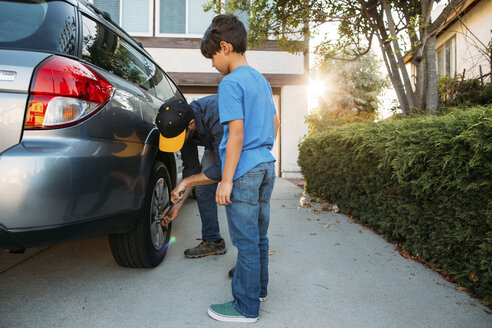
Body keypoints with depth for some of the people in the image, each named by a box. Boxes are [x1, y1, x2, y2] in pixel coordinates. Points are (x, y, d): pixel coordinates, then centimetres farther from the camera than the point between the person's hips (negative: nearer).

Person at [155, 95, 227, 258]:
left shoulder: (216, 118, -44)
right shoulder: (180, 125, -20)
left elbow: (222, 168, -42)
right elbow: (191, 168, -11)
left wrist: (185, 182, -33)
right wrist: (177, 207, -13)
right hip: (215, 145, 6)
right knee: (202, 187, -4)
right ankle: (212, 241, 11)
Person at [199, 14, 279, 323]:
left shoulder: (230, 83, -12)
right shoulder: (262, 80, 15)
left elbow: (236, 133, -19)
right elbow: (275, 122, 20)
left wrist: (226, 180, -17)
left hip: (245, 171, -9)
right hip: (266, 166, 9)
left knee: (246, 240, 1)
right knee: (259, 235, 19)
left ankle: (246, 307, 14)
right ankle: (259, 288, 35)